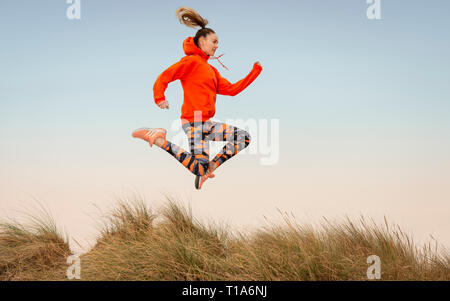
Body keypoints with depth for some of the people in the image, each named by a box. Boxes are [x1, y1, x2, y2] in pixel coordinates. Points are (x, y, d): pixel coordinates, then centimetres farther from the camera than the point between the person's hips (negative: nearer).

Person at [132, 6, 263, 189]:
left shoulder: (211, 70, 22)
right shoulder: (192, 61, -4)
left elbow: (231, 89, 16)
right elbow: (164, 77, -11)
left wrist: (255, 72, 15)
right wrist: (159, 99, -26)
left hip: (206, 123, 9)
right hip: (193, 122, -9)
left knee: (243, 137, 8)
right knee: (200, 169, -18)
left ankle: (210, 168, 2)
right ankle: (159, 140, -7)